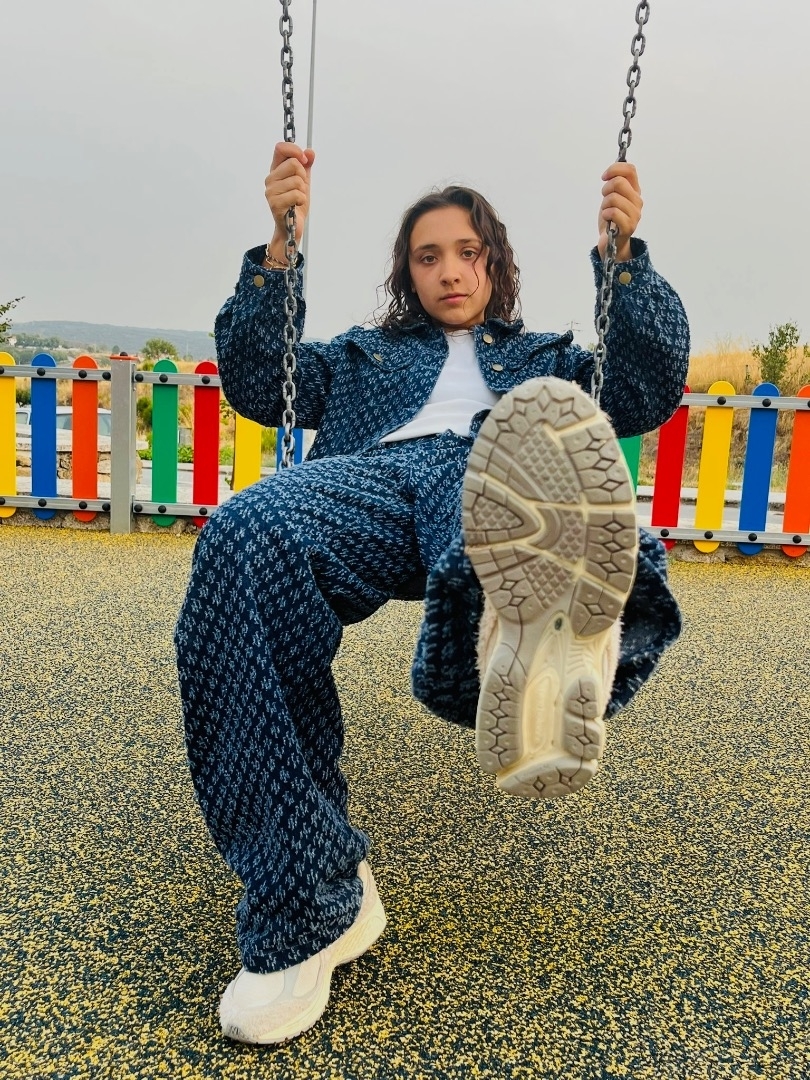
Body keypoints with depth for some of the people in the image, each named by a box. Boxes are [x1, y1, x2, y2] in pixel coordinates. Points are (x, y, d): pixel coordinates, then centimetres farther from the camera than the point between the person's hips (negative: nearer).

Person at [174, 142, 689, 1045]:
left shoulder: (546, 357, 41)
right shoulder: (364, 353, 41)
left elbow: (653, 390, 25)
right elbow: (255, 382, 27)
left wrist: (623, 255, 14)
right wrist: (279, 248, 15)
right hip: (376, 475, 1)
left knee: (547, 421, -38)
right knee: (245, 538, -35)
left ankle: (542, 634, -74)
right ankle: (312, 904, -33)